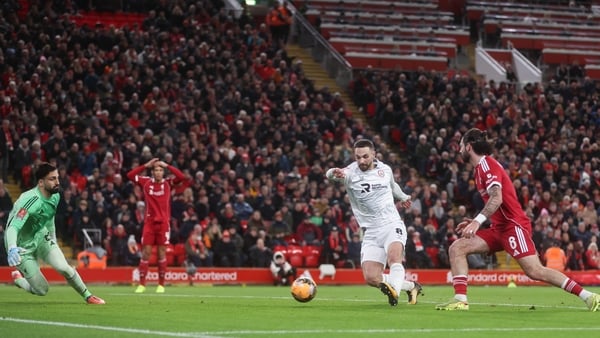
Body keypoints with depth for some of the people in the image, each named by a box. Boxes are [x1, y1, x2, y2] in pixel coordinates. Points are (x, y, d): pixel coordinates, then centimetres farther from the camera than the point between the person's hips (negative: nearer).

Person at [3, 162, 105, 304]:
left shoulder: (55, 196, -7)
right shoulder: (31, 200, -31)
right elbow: (12, 228, -40)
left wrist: (54, 242, 22)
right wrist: (12, 249, -58)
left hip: (41, 237, 6)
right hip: (23, 247, -6)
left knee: (63, 267, -18)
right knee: (41, 290, -4)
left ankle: (88, 296, 2)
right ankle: (17, 278, 26)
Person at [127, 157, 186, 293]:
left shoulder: (168, 183, 2)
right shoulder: (146, 182, 4)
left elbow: (181, 177, -12)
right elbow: (130, 175, -3)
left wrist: (167, 166, -9)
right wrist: (146, 165, -6)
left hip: (163, 222, 0)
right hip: (149, 222, 1)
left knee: (162, 253, 2)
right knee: (146, 252, -2)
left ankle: (161, 284, 10)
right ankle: (142, 284, 3)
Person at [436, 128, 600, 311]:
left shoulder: (486, 164, -11)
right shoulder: (480, 168, 17)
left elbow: (497, 198, -25)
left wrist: (477, 221, -34)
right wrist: (474, 222, 18)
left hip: (513, 225, -10)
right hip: (499, 227, 10)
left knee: (535, 271, -17)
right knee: (457, 248, -2)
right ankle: (460, 299, -9)